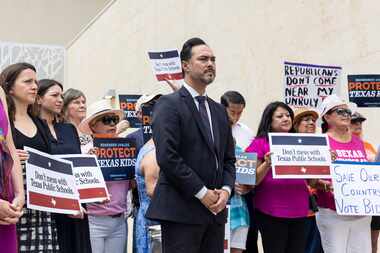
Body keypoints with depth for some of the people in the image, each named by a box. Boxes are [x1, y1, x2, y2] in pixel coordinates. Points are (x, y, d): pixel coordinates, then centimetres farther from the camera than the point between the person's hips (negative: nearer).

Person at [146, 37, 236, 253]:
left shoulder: (219, 111, 17)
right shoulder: (169, 104, -6)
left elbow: (228, 159, 17)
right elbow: (167, 157, -16)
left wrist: (226, 189, -1)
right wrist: (202, 193, -14)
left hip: (215, 210, 7)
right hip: (181, 210, -7)